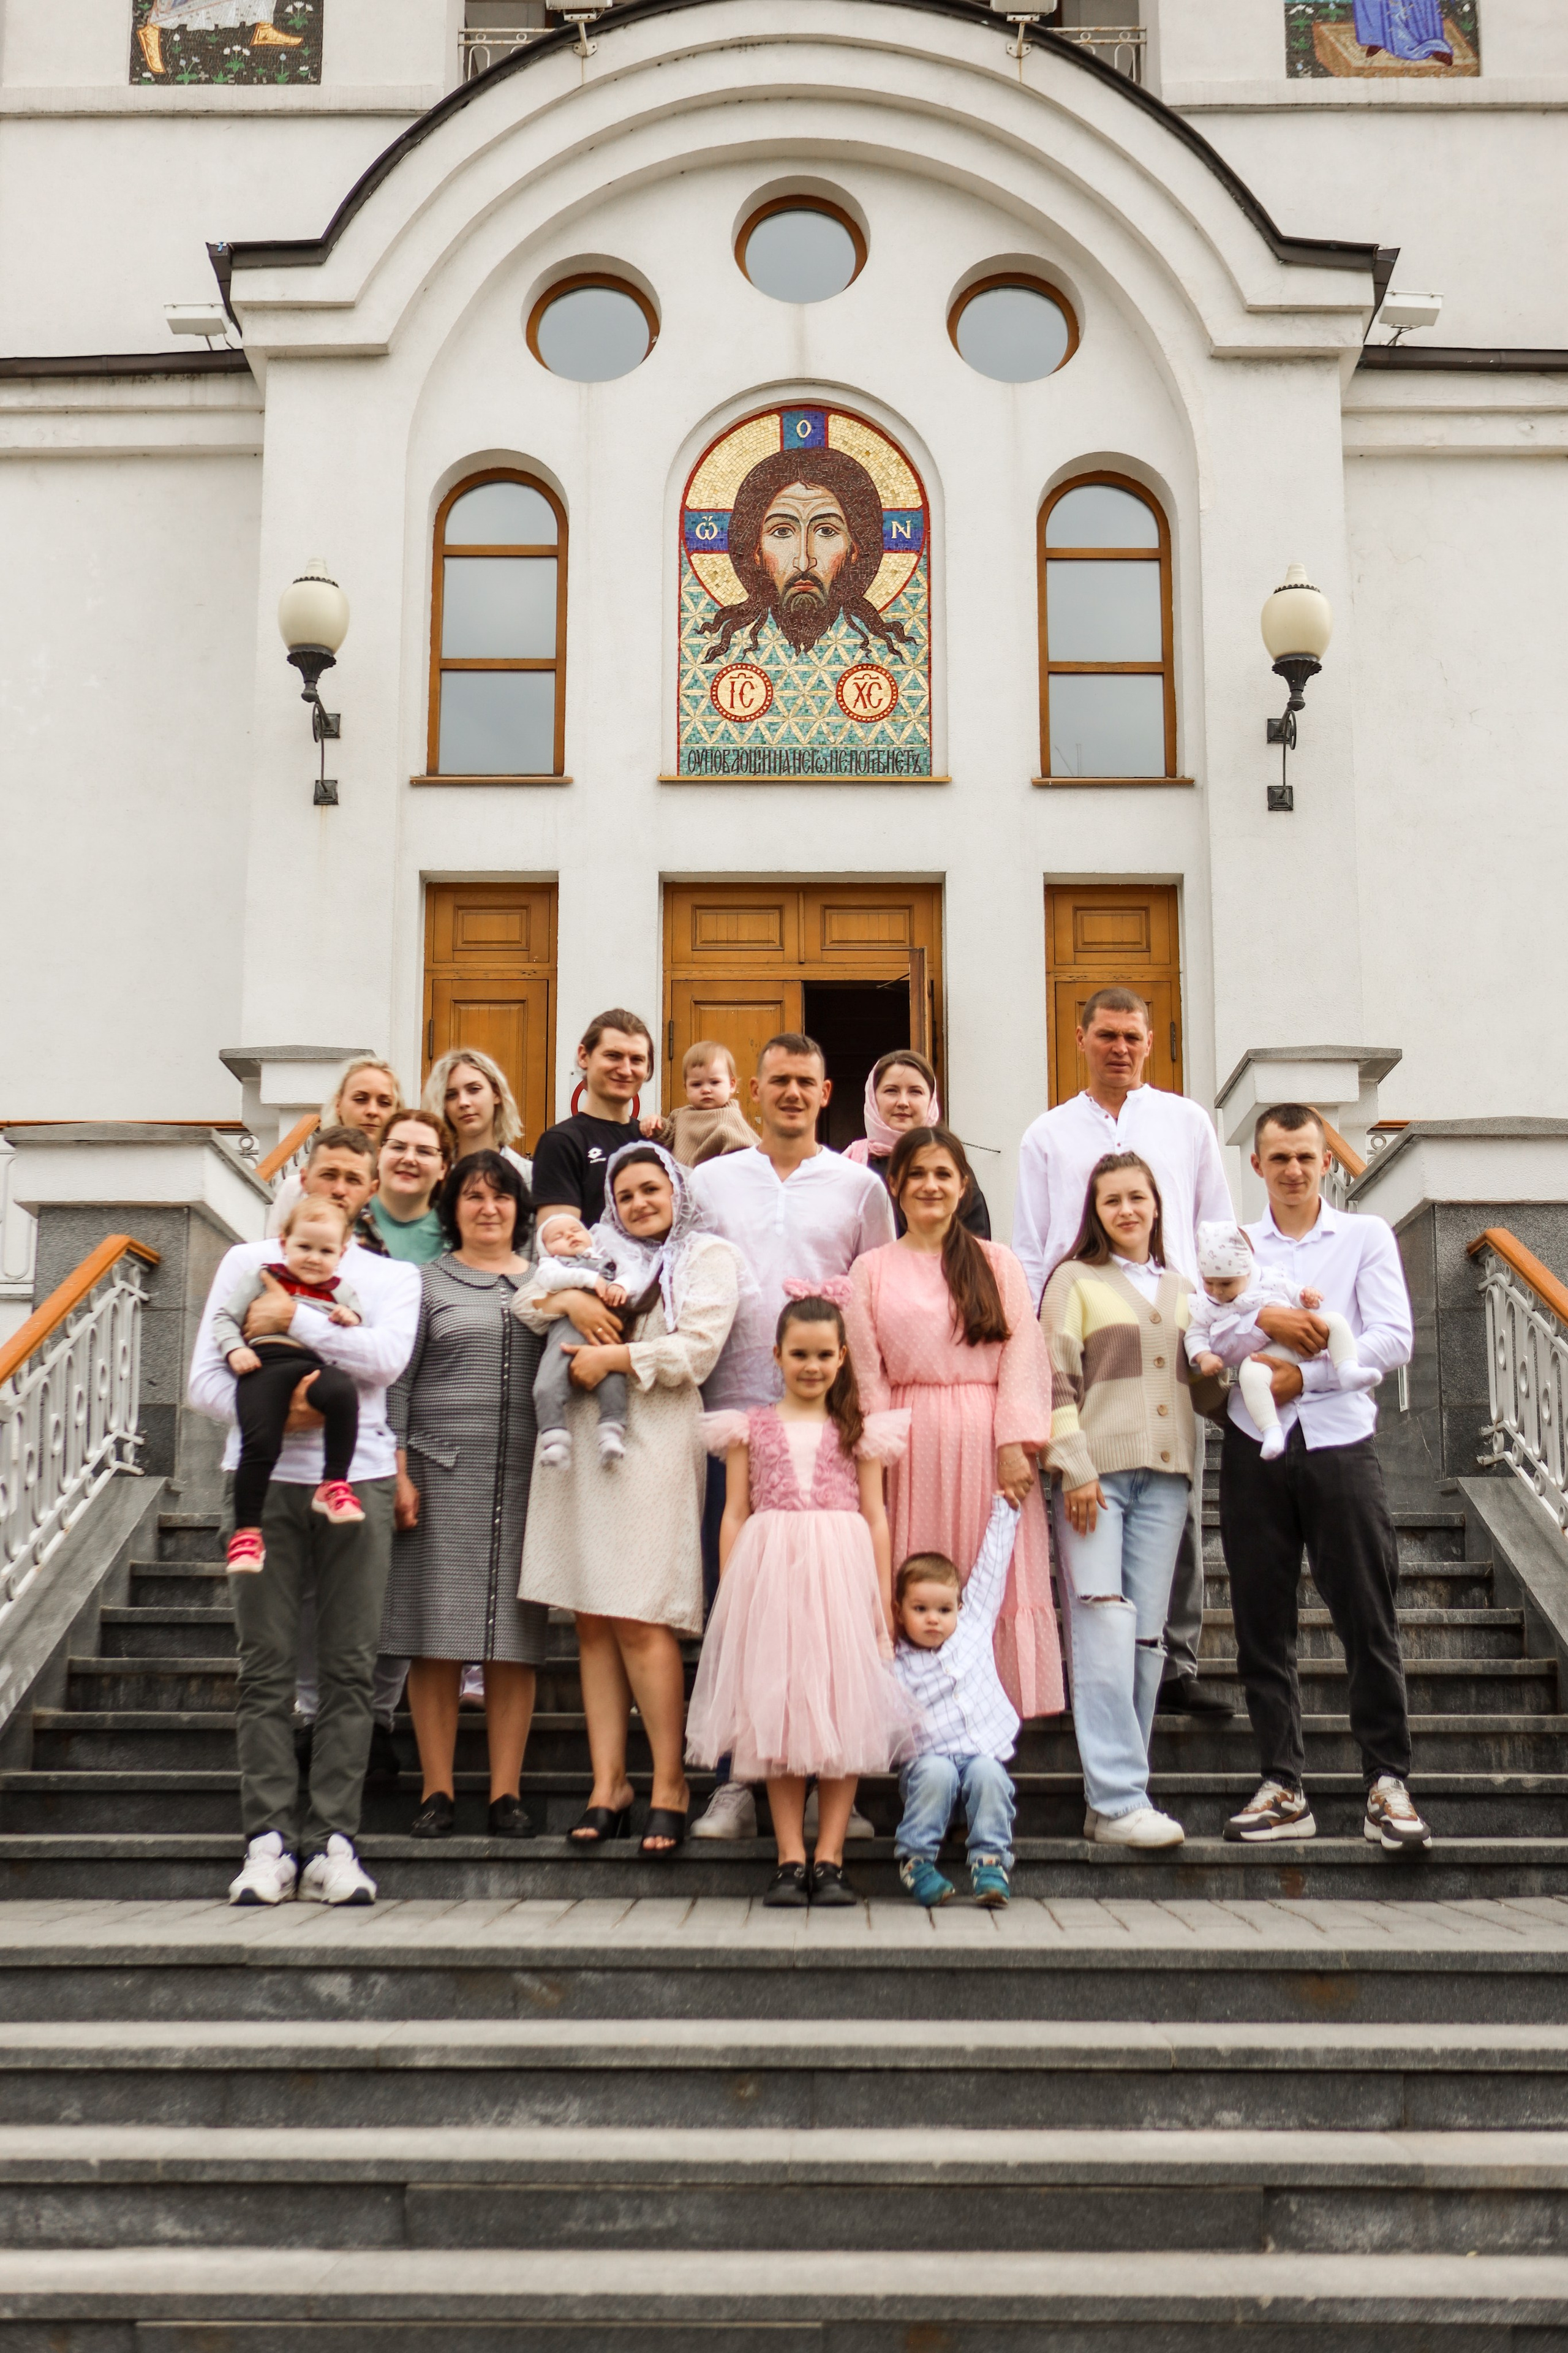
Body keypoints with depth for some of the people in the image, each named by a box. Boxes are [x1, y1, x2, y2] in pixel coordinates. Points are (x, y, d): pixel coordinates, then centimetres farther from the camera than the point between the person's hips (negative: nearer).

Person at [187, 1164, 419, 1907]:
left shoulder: (393, 1278, 15)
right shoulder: (248, 1262, 15)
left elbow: (387, 1358, -6)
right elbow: (206, 1376, 6)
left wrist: (295, 1320, -8)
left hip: (358, 1475, 0)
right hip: (266, 1473, 0)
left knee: (350, 1667, -3)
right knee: (265, 1666, -3)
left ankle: (334, 1840, -1)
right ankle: (268, 1839, -1)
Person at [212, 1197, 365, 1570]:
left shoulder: (342, 1292, 28)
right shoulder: (260, 1278, 22)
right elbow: (224, 1318, 18)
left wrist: (351, 1322, 5)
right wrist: (235, 1349, -1)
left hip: (316, 1365, 1)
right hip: (265, 1363, -1)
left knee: (342, 1393, -35)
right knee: (260, 1444, -23)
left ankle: (335, 1485, -24)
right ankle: (246, 1529, -12)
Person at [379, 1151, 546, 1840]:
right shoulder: (425, 1282, 9)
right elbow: (397, 1382, 4)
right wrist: (398, 1472, -5)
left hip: (525, 1478, 2)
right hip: (442, 1474, -2)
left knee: (515, 1637, 1)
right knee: (436, 1635, -2)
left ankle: (506, 1793, 7)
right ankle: (437, 1792, 6)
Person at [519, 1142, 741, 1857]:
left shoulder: (708, 1255, 10)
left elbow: (696, 1350, -3)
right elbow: (527, 1302, 18)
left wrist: (613, 1357, -5)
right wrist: (567, 1298, 0)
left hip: (655, 1443, -5)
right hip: (583, 1442, 5)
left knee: (641, 1620, -11)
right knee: (592, 1622, 1)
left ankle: (669, 1784, -3)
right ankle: (607, 1784, 4)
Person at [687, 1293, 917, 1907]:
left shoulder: (857, 1431, 10)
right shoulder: (750, 1428, 10)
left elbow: (876, 1518, 10)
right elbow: (735, 1516, 9)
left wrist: (884, 1604, 5)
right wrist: (729, 1599, 2)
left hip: (841, 1577, 0)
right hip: (769, 1578, 0)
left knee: (844, 1715, -1)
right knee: (776, 1718, 1)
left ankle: (828, 1859, 5)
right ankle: (790, 1860, 6)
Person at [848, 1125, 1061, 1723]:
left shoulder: (998, 1263, 11)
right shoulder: (872, 1269, 10)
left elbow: (1023, 1356, 2)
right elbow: (866, 1372, 4)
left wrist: (1016, 1445, -9)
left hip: (986, 1444, 0)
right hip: (912, 1447, 0)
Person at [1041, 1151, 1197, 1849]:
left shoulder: (1181, 1289, 21)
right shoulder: (1075, 1279, 7)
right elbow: (1058, 1379, -2)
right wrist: (1075, 1468, -11)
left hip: (1165, 1474, 5)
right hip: (1097, 1469, -4)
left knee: (1146, 1633, 1)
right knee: (1104, 1627, -13)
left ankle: (1115, 1799, 6)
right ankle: (1118, 1799, -12)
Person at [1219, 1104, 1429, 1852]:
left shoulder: (1365, 1237, 9)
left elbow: (1393, 1341, -3)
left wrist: (1302, 1373, -9)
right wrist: (1267, 1322, -14)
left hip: (1340, 1444, -2)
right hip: (1255, 1449, 2)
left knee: (1368, 1620, -3)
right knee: (1263, 1626, 3)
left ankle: (1387, 1783, 6)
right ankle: (1283, 1788, 10)